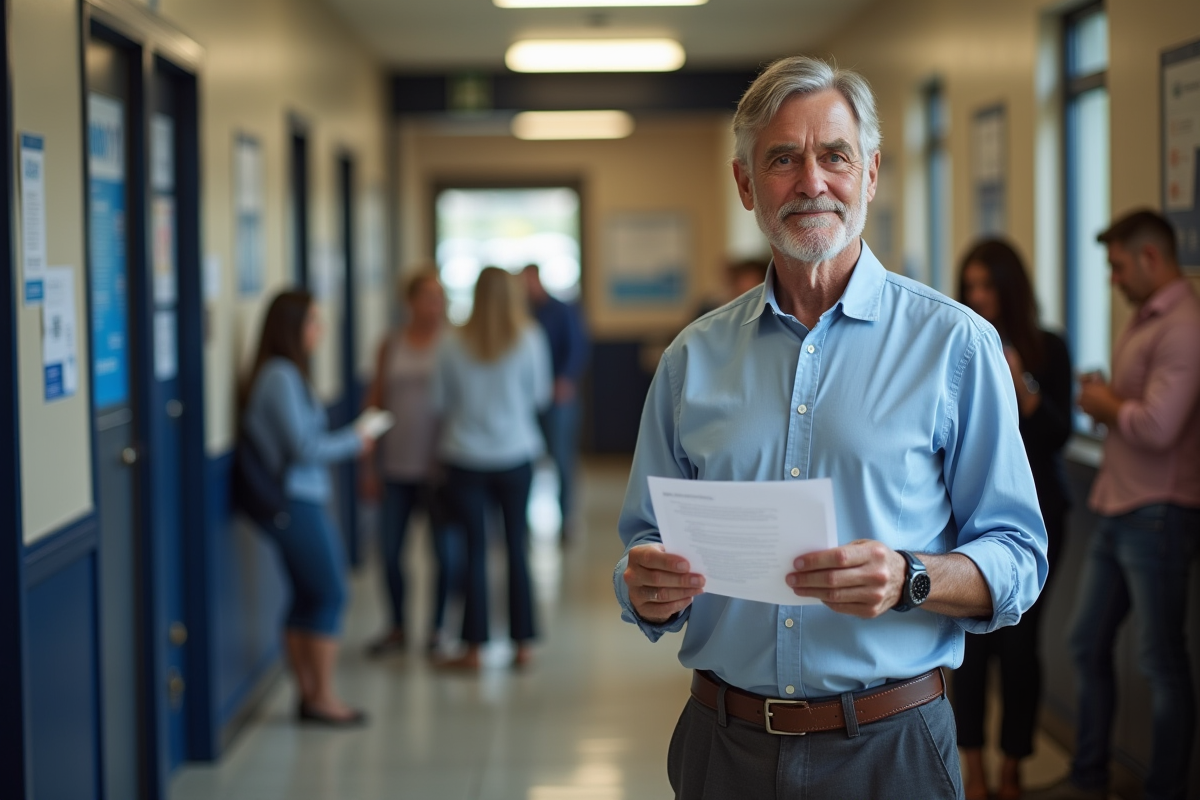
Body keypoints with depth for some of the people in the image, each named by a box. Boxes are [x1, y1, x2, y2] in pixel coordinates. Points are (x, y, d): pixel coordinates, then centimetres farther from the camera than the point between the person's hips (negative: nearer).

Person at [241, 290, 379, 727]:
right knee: (328, 594, -3)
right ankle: (323, 698, 6)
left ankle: (309, 692, 20)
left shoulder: (284, 374, 13)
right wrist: (352, 443, -7)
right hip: (295, 502, -10)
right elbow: (303, 448, -19)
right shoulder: (281, 377, -17)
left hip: (301, 499, 10)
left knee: (308, 598, 13)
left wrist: (346, 441, 9)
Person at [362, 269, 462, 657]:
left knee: (446, 552, 2)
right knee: (390, 551, 4)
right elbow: (376, 402, 10)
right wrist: (371, 464, 7)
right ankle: (397, 628, 22)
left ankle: (439, 629, 19)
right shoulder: (391, 345, 7)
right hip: (397, 465, 3)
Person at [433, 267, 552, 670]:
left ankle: (474, 647, 8)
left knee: (475, 550, 5)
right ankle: (523, 643, 12)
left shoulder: (453, 345, -6)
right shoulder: (530, 340, -6)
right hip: (516, 455, 0)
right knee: (517, 548, 8)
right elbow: (540, 397, 3)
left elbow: (439, 402, 0)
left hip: (465, 458, 0)